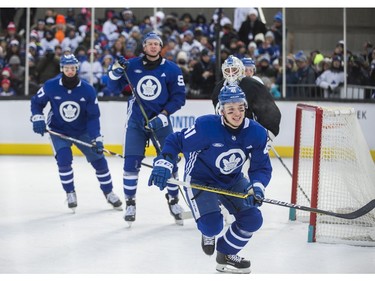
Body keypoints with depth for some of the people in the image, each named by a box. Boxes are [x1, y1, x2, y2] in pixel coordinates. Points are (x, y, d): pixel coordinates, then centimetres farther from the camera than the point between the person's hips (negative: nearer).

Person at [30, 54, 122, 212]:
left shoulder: (87, 90, -16)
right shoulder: (51, 86, -17)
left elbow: (93, 116, -13)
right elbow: (36, 102, 0)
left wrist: (96, 138, -20)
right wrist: (37, 119, -16)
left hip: (82, 130, 1)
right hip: (58, 130, -1)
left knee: (98, 159, 0)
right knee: (64, 159, -22)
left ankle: (109, 193, 18)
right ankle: (70, 193, -2)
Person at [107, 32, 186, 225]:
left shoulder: (171, 69, -4)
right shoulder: (132, 65, -1)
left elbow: (179, 97, -4)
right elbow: (114, 87, 5)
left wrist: (163, 115, -15)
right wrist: (116, 71, -14)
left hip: (160, 121, 0)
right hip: (136, 122, 0)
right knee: (131, 163, -6)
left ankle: (173, 200, 19)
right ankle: (130, 203, 8)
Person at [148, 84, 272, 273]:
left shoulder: (257, 133, -17)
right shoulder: (206, 126, -29)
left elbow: (262, 167, -11)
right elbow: (176, 141, -17)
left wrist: (256, 187, -30)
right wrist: (163, 164, -31)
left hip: (232, 181, 5)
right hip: (200, 180, -5)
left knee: (252, 220, -6)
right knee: (212, 225, -22)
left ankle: (226, 254, 21)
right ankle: (209, 233, 20)